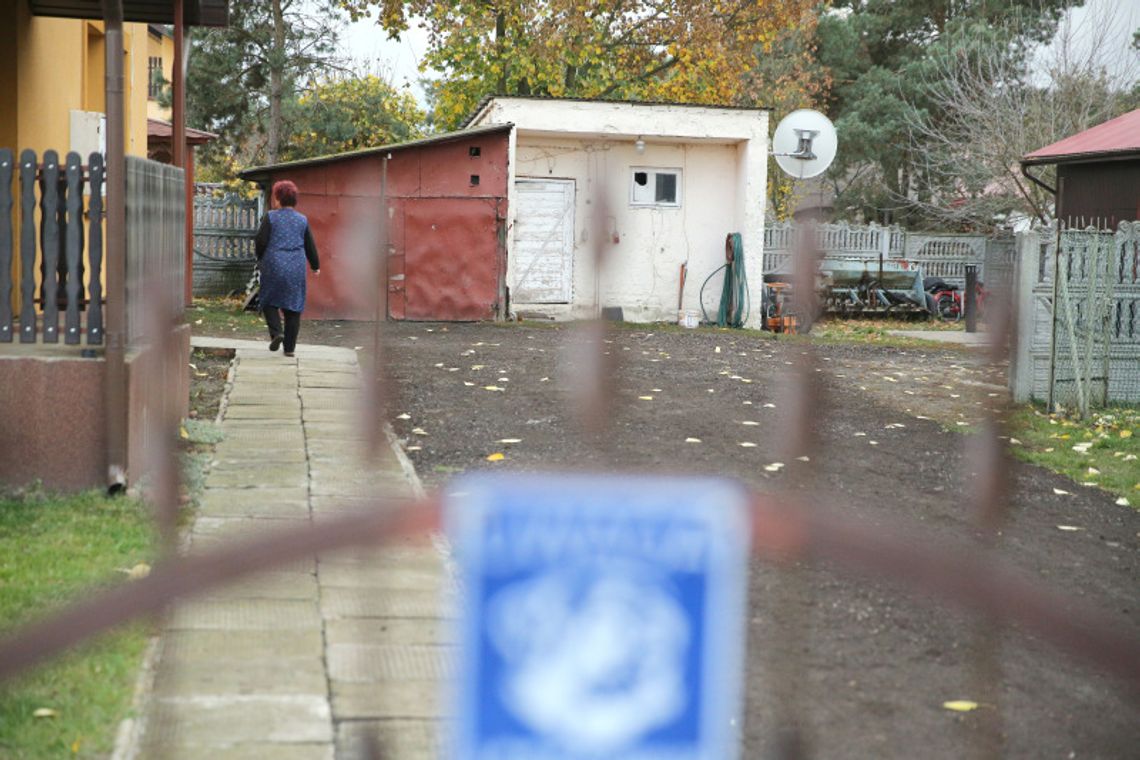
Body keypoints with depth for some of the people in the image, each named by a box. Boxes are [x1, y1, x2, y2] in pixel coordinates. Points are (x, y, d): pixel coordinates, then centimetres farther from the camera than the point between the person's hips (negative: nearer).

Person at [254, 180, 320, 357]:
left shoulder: (270, 217, -5)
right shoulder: (302, 220, 5)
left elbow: (260, 241, -7)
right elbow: (310, 245, 10)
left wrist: (260, 258, 12)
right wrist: (315, 266, 24)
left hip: (273, 265, -2)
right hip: (296, 268, 2)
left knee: (270, 302, 13)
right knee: (293, 307, 7)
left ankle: (276, 332, -10)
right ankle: (289, 347, 7)